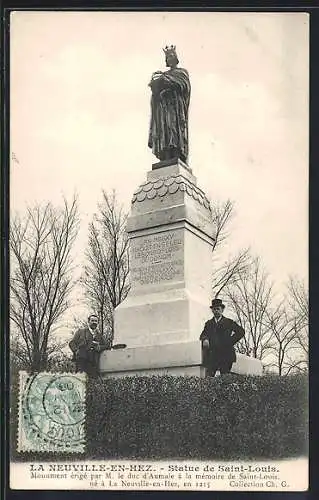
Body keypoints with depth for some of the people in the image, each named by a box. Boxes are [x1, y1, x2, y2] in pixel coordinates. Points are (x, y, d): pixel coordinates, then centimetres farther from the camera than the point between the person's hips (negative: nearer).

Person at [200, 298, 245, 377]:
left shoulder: (228, 322, 8)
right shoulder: (208, 323, 19)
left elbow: (241, 331, 2)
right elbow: (203, 334, 10)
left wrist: (231, 341, -5)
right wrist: (204, 339, -12)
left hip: (225, 356, -2)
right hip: (211, 356, 2)